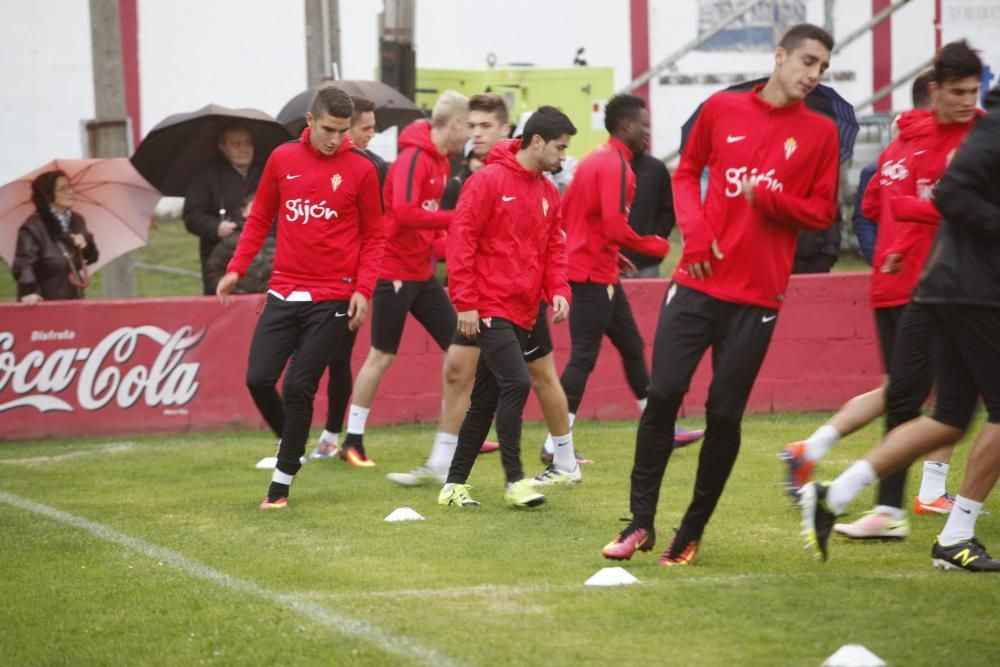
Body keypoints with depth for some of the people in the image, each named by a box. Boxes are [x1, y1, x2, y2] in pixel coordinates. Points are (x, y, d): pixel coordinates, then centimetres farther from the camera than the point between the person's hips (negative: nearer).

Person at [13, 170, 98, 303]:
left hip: (75, 300, 7)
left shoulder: (77, 220, 10)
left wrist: (86, 245, -5)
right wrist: (28, 291, -40)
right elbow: (23, 264, -24)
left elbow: (92, 257, 18)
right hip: (47, 304, -7)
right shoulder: (33, 227, -14)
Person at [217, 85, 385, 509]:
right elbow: (260, 218, 15)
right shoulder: (283, 159, 5)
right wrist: (237, 268, 6)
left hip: (331, 299, -3)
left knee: (299, 387, -7)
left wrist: (363, 289, -8)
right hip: (284, 293, 3)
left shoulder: (361, 169, -3)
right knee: (258, 379, -3)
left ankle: (282, 482, 4)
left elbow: (373, 236, 3)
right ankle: (291, 444, 25)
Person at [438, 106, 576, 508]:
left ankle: (455, 483, 17)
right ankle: (515, 480, -11)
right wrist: (465, 302, -15)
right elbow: (461, 238, -12)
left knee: (487, 399, 10)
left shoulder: (549, 193, 12)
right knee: (516, 383, -17)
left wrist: (558, 290, -1)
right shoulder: (490, 180, -10)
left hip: (521, 311, 8)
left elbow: (554, 247, 18)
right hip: (489, 308, -8)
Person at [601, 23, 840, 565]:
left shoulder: (819, 133, 3)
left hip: (757, 296, 0)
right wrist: (694, 230, -3)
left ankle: (691, 533, 13)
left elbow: (823, 212, 5)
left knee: (724, 415, -1)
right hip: (698, 281, 1)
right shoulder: (722, 109, 5)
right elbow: (686, 173, 15)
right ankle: (641, 522, 5)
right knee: (662, 395, -7)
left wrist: (769, 200, -14)